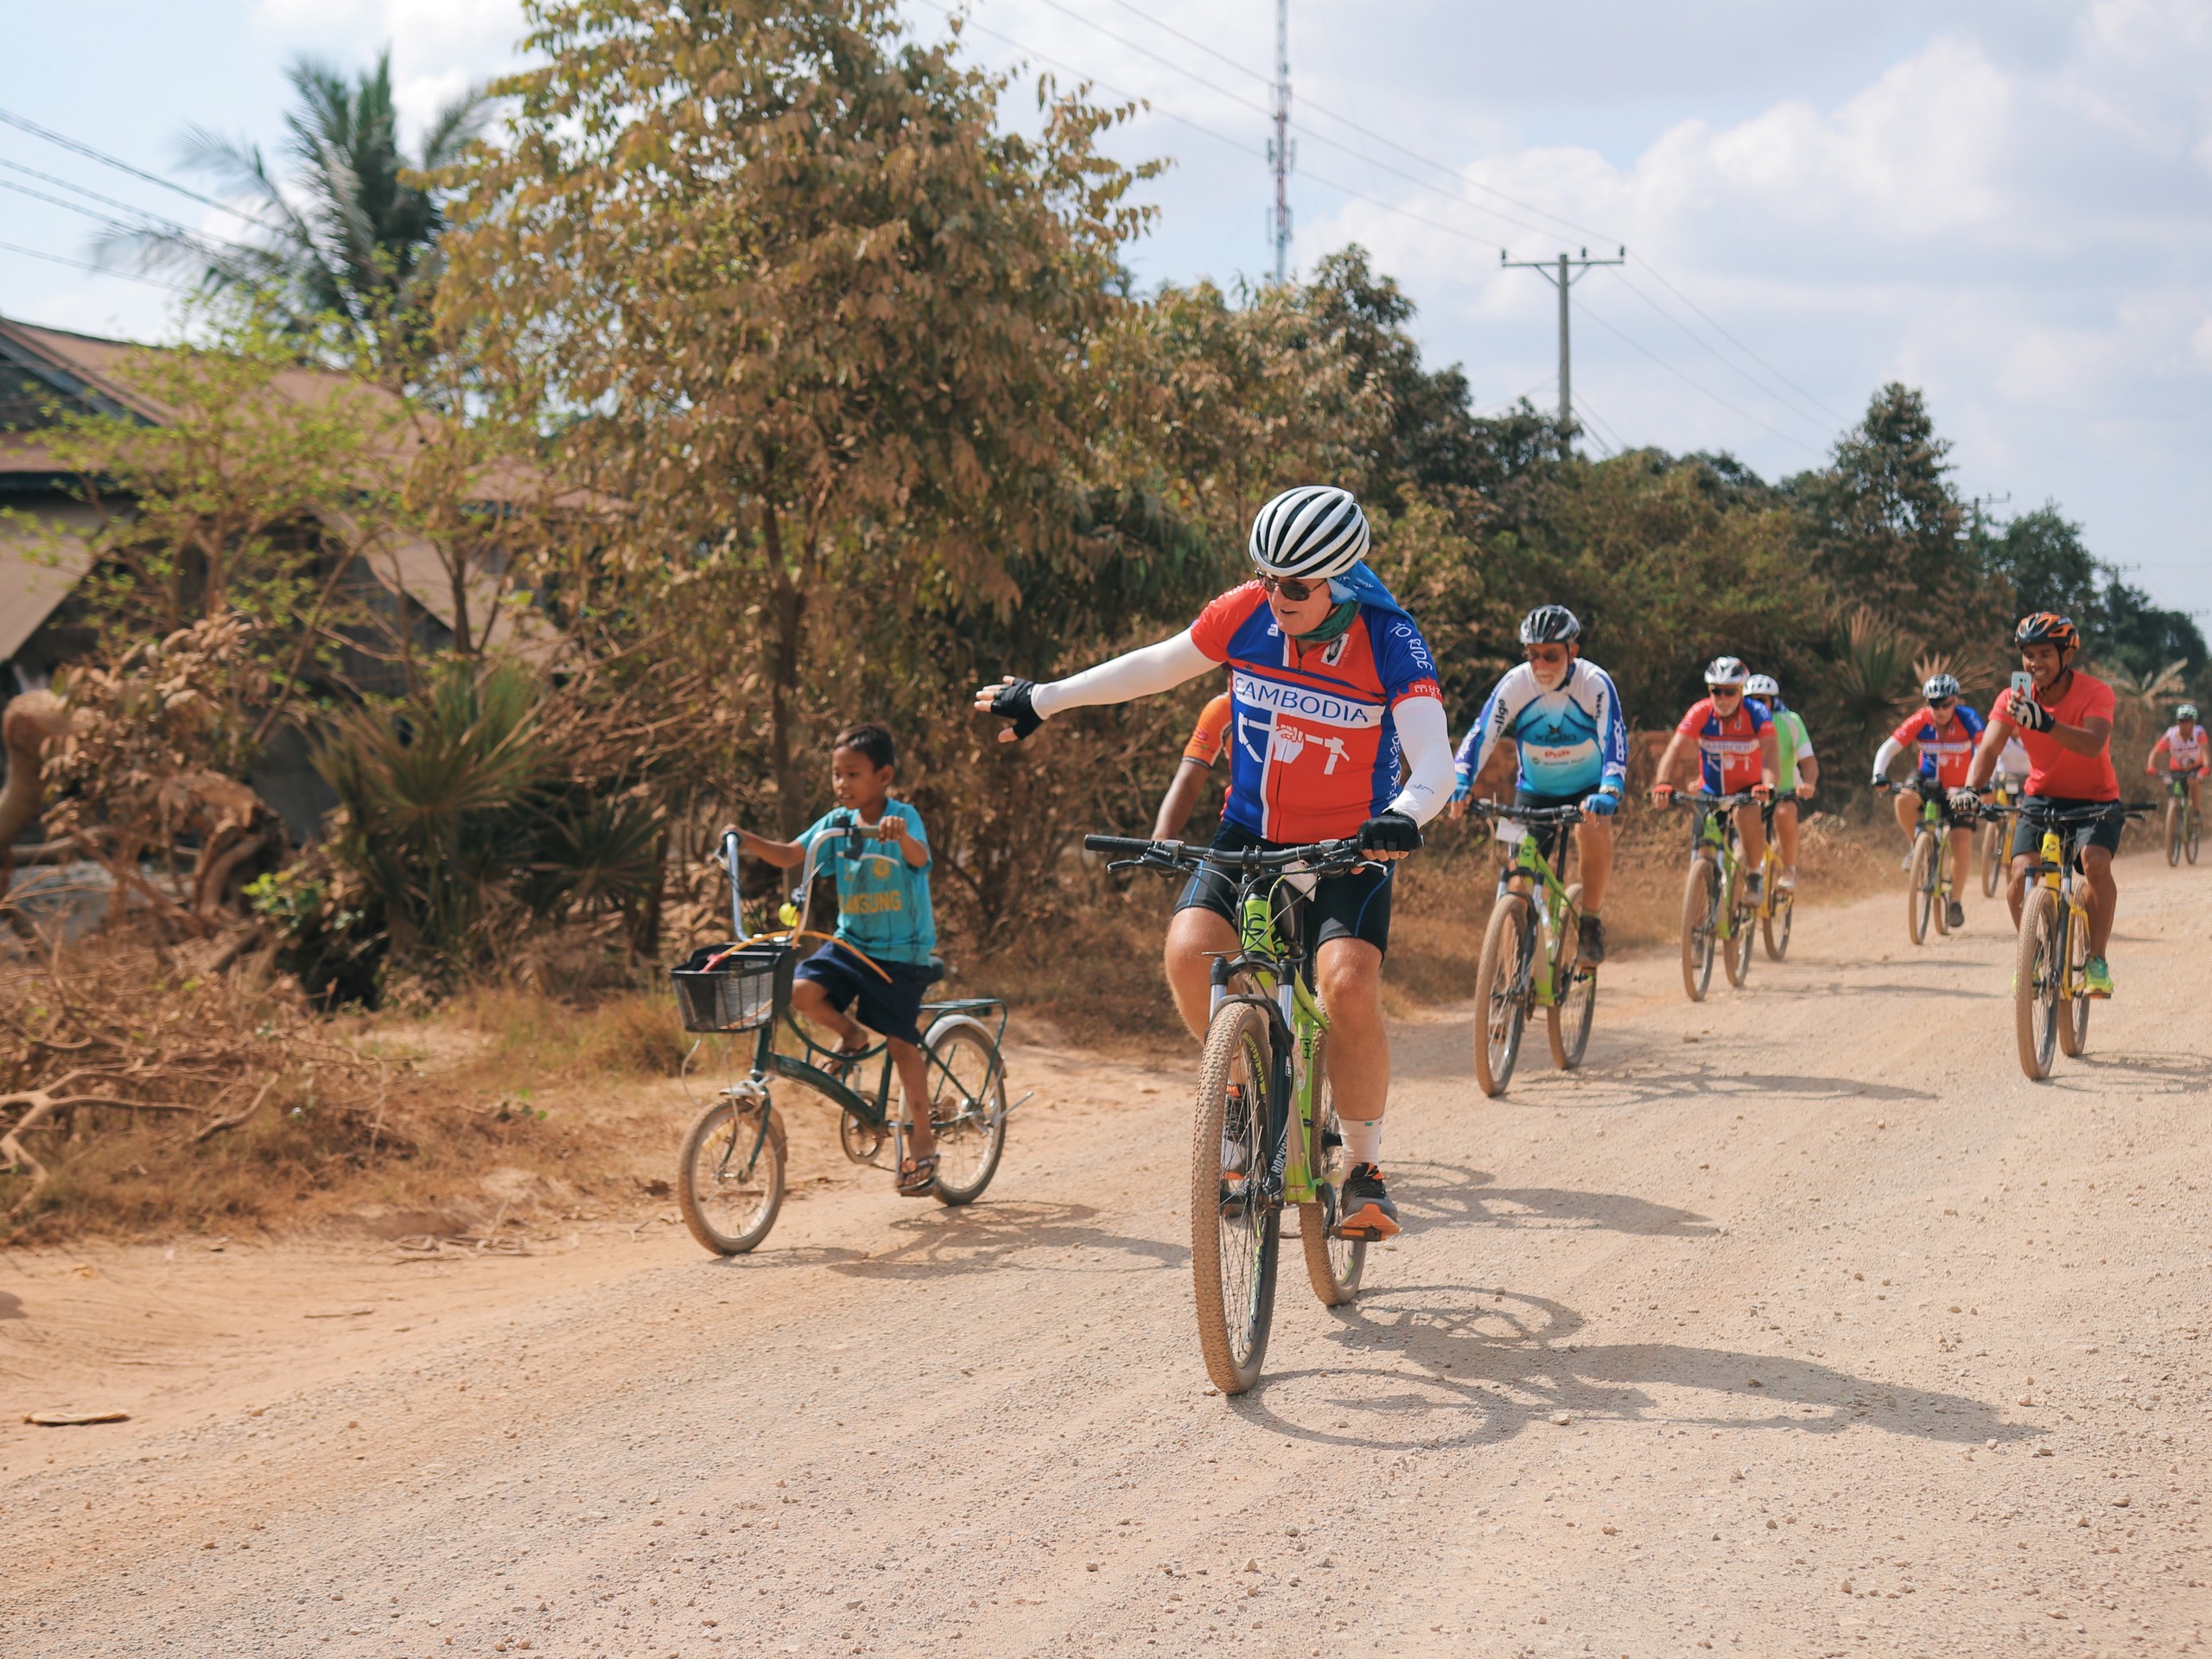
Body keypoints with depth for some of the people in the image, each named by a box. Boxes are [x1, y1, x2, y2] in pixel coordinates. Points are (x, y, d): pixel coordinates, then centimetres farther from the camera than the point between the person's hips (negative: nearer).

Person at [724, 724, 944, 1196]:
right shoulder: (836, 823, 4)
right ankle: (851, 1035, 10)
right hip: (851, 941, 5)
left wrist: (901, 836, -55)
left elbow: (919, 857, -33)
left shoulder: (903, 818, -13)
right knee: (802, 989, -21)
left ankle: (921, 1142, 7)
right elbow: (789, 855, 3)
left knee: (901, 1042, -6)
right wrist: (746, 840, -13)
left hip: (902, 950, -5)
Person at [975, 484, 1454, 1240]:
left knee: (1348, 983, -27)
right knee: (1190, 950, -23)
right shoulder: (1245, 614, -9)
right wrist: (1045, 698, 14)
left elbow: (1435, 761, -28)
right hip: (1251, 830, 3)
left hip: (1350, 846, -3)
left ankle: (1365, 1168, -8)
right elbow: (1156, 665, 8)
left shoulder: (1390, 642, -19)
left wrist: (1405, 815, -51)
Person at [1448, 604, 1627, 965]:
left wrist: (1609, 792, -49)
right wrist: (1459, 783, -43)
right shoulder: (1515, 684, -19)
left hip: (1588, 787, -2)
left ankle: (1590, 922, -15)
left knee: (1593, 829, -34)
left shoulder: (1595, 684, -22)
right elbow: (1481, 736, -25)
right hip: (1535, 790, 2)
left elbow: (1614, 740, -32)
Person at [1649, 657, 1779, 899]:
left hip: (1747, 789, -2)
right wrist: (1663, 784, -45)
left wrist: (1768, 785, -54)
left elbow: (1771, 751, -34)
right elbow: (1676, 749, -27)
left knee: (1747, 815, -34)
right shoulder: (1701, 712, -18)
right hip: (1711, 792, 2)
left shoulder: (1757, 713, -20)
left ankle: (1754, 876, -12)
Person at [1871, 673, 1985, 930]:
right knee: (1904, 799, -31)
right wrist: (1879, 775, -41)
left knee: (1961, 841, -15)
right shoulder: (1920, 721, -18)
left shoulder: (1968, 718, -22)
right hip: (1929, 781, 1)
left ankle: (1955, 902, 1)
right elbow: (1888, 748, -23)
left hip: (1959, 789, -1)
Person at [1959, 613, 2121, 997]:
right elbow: (1989, 747, -23)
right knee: (2022, 875, -20)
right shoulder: (2014, 699, -10)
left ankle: (2097, 960, -15)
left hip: (2094, 799, -3)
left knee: (2096, 862, -30)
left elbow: (2092, 745, -39)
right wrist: (1970, 788, -43)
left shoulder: (2095, 694, -20)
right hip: (2042, 797, 3)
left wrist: (2044, 722, -56)